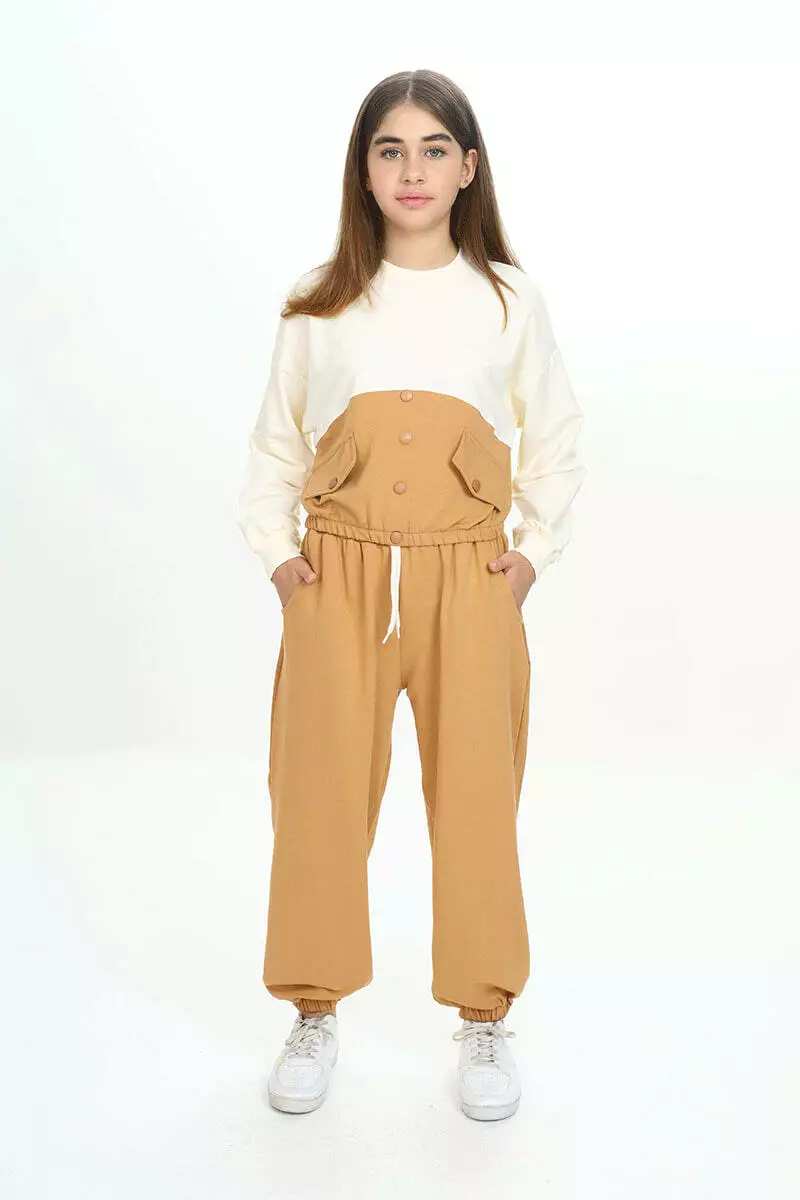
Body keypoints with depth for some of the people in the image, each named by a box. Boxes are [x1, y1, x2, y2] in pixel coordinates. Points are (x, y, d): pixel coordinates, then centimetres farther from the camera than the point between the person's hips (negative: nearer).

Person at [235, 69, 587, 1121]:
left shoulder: (510, 299, 6)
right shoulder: (319, 304, 6)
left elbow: (555, 439, 13)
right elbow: (275, 443, 12)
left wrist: (536, 552, 4)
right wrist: (275, 552, 3)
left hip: (468, 579, 0)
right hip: (338, 579, 1)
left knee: (476, 794, 4)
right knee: (322, 793, 3)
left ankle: (484, 1023, 22)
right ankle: (315, 1016, 23)